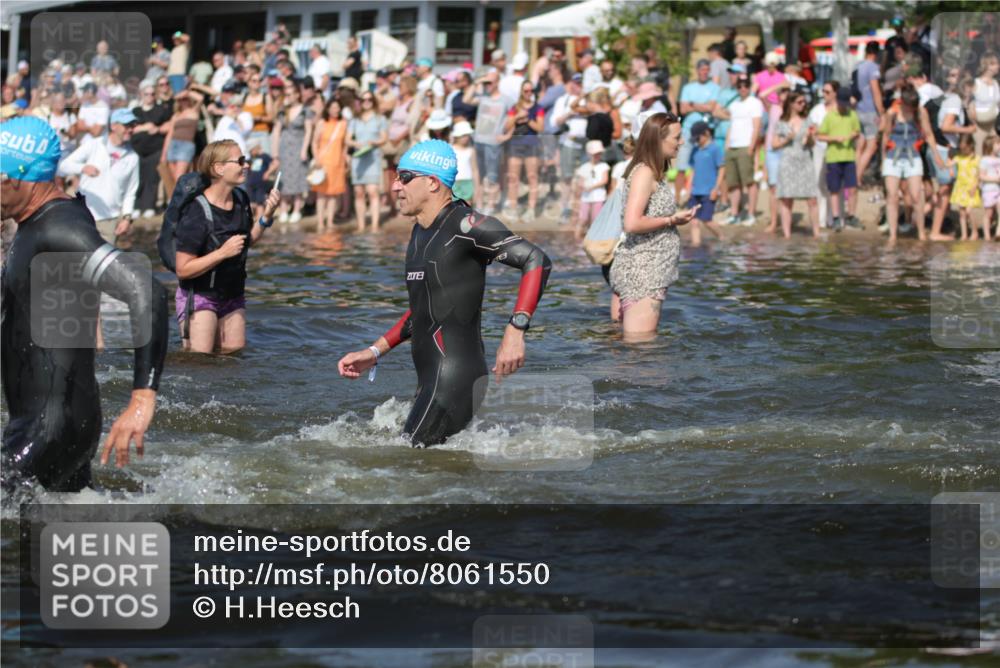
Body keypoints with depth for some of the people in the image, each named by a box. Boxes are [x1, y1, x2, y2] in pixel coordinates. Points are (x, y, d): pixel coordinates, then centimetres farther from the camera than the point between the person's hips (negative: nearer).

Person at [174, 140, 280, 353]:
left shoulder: (240, 199, -1)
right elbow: (183, 270, -23)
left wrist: (266, 216, 0)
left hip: (232, 295, 7)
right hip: (198, 296, -7)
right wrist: (223, 253, -30)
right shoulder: (196, 213, -23)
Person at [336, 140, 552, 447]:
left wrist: (515, 331, -28)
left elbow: (537, 261, -20)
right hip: (430, 379, 10)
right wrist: (375, 352, 21)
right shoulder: (422, 232, 17)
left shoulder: (464, 225, -13)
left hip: (455, 377, -10)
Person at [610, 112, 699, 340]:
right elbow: (632, 224, -24)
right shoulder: (644, 173, -14)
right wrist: (671, 220, -14)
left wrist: (675, 218, 10)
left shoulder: (654, 174, 16)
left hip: (650, 272, 11)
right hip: (641, 272, -11)